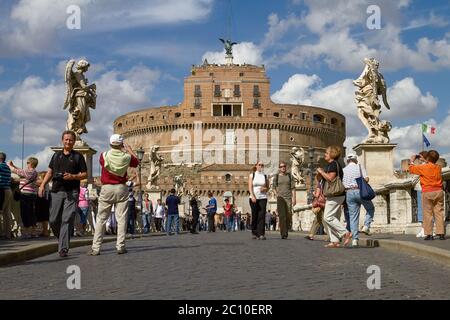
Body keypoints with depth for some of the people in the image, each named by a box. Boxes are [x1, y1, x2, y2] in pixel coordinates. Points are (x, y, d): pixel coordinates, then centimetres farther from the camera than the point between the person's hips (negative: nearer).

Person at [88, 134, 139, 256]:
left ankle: (95, 248, 3)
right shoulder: (126, 157, -4)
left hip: (107, 188, 0)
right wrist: (129, 150, 28)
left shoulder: (104, 155, -6)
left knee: (101, 218, 4)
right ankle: (120, 246, 2)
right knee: (121, 218, 4)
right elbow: (136, 162, 16)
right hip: (121, 188, 0)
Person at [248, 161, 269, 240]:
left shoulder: (265, 176, 11)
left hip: (263, 198, 1)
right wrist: (252, 196, -16)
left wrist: (265, 189, -7)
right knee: (254, 216, 3)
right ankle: (254, 233, 18)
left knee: (262, 215, -10)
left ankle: (261, 234, -14)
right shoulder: (252, 175, 7)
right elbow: (250, 187, -2)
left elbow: (267, 187, 16)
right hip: (254, 198, -1)